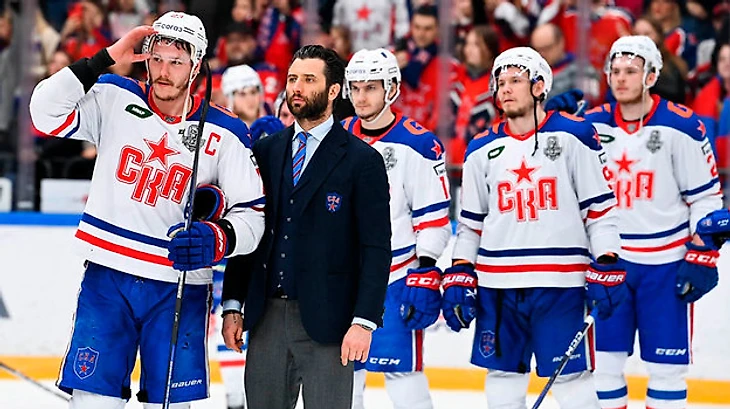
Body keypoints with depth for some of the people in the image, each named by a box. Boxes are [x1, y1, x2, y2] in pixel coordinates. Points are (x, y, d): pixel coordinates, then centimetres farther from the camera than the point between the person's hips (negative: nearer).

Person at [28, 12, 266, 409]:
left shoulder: (224, 134, -2)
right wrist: (105, 60, -13)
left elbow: (252, 214, -3)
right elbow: (47, 111, -11)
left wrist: (218, 239, -24)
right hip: (108, 277, 0)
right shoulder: (115, 100, 1)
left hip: (179, 288, 0)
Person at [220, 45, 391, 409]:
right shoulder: (265, 152, 11)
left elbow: (376, 248, -6)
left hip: (328, 321, -4)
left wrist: (363, 322, -14)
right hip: (266, 318, 4)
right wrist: (233, 306, 6)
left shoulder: (362, 160, -3)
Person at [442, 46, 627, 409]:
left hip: (560, 283, -4)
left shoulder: (573, 137, -1)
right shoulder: (482, 150, 9)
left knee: (571, 378, -3)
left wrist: (607, 267, -8)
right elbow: (470, 223, 15)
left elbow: (600, 208, 0)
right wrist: (458, 278, 6)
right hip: (497, 283, 4)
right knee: (503, 378, 8)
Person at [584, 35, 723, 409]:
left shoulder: (681, 127, -9)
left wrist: (701, 259, -10)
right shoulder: (592, 125, 0)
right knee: (603, 362, 4)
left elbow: (707, 198, -6)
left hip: (665, 264, -3)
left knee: (667, 367, 0)